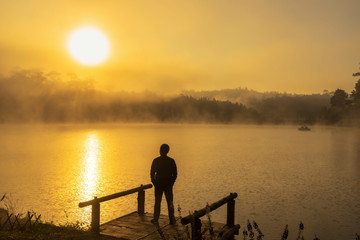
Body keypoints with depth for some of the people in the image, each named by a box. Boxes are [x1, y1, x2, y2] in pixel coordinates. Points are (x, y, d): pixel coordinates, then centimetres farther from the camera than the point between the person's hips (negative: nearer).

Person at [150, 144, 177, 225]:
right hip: (168, 184, 1)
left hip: (158, 184, -1)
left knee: (157, 202, 10)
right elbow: (175, 174, 0)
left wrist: (154, 182, 7)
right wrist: (172, 182, 11)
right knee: (170, 202, 8)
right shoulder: (171, 161, -4)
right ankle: (172, 220, 9)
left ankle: (156, 219, 13)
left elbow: (152, 173, -4)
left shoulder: (156, 160, -8)